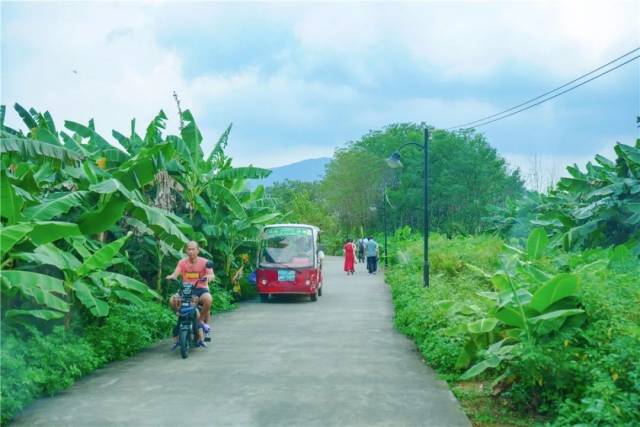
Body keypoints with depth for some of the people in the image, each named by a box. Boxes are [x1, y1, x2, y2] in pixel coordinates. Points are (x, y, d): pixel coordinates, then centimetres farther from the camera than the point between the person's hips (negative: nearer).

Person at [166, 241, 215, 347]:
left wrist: (209, 276, -39)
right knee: (172, 300, -26)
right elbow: (175, 274, -11)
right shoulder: (182, 262, 1)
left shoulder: (204, 262, -4)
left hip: (201, 289, -2)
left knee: (208, 299, -35)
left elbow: (212, 275, -15)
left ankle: (201, 320, -7)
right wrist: (171, 277, -35)